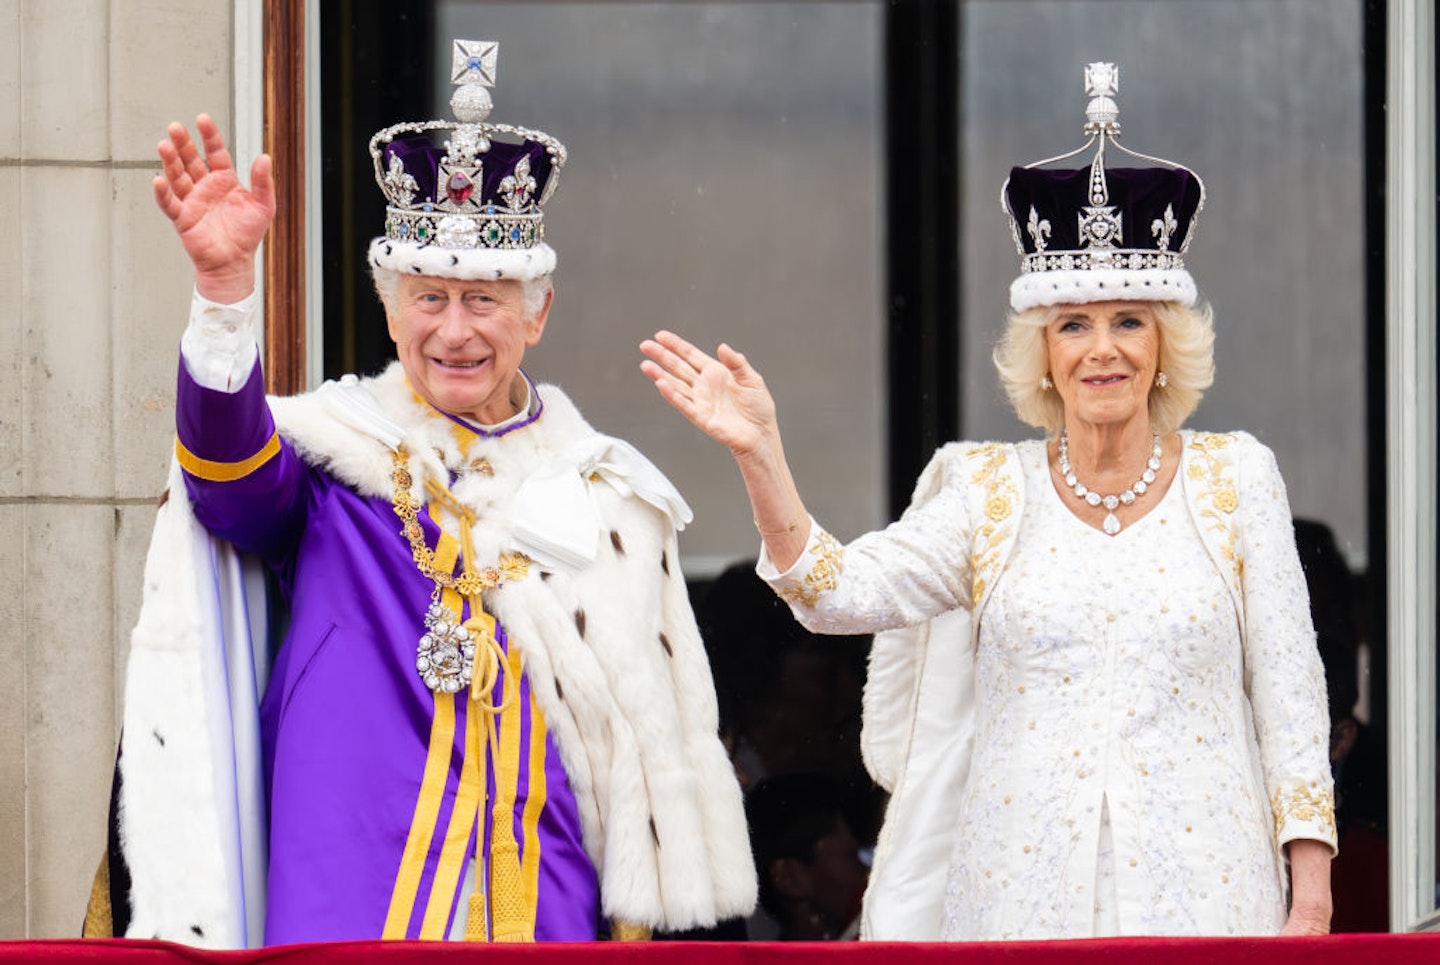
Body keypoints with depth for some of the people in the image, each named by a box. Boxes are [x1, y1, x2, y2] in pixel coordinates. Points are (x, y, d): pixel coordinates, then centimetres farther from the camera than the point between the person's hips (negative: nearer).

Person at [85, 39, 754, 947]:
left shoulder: (606, 495, 12)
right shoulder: (331, 455, 5)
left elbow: (650, 732, 15)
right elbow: (231, 472, -19)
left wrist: (634, 923, 10)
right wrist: (225, 285, -35)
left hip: (545, 924, 2)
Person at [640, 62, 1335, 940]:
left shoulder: (1236, 480, 6)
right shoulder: (988, 494, 8)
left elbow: (1288, 685, 6)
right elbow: (842, 593, -4)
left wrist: (1310, 893, 0)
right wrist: (760, 453, -17)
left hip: (1198, 890, -1)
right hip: (1025, 891, 1)